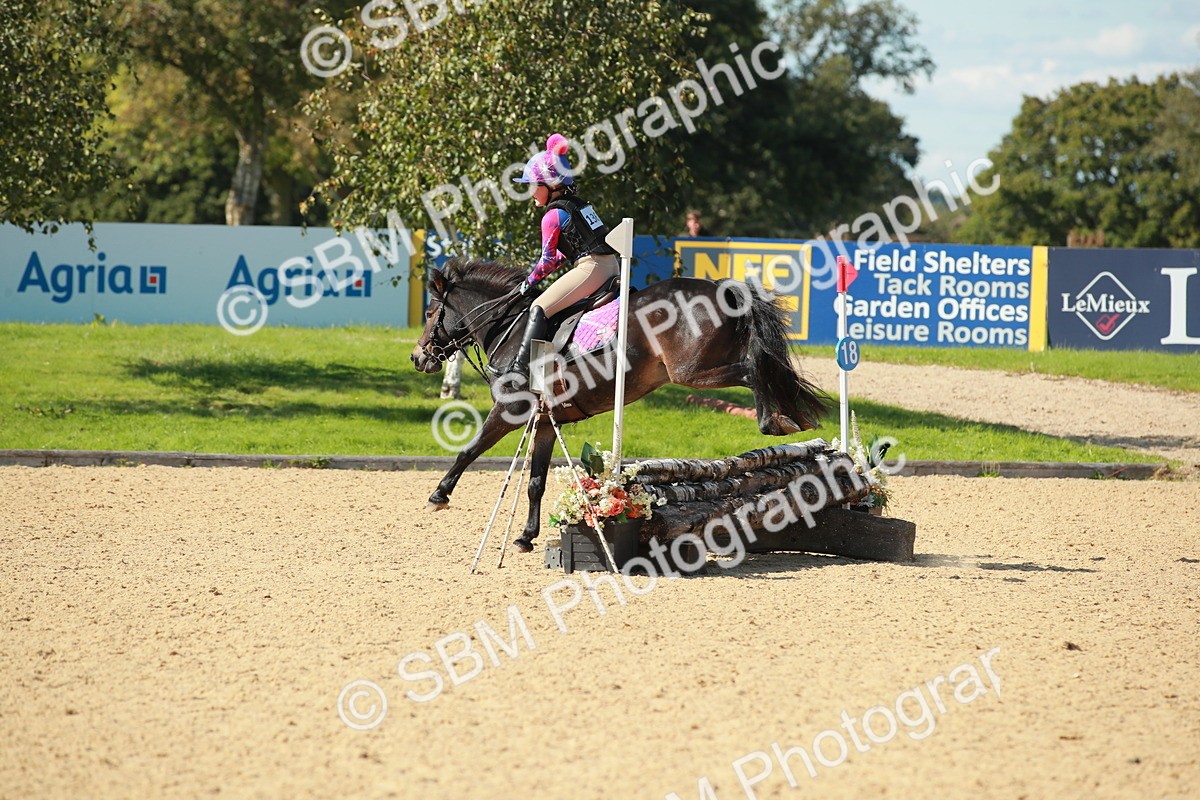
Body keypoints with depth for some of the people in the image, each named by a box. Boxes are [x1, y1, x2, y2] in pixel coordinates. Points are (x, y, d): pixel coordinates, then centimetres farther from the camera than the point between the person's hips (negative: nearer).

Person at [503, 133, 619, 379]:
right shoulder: (578, 204, 19)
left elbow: (548, 259, -2)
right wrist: (536, 273, 20)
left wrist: (531, 280, 13)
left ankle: (520, 367, -20)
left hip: (591, 267, -10)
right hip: (612, 265, 10)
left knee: (539, 309, -12)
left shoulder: (553, 216, -7)